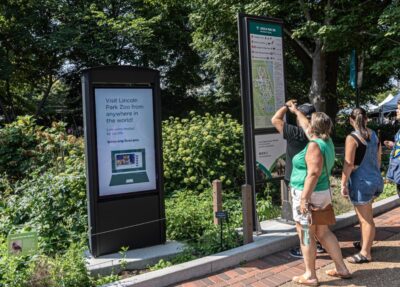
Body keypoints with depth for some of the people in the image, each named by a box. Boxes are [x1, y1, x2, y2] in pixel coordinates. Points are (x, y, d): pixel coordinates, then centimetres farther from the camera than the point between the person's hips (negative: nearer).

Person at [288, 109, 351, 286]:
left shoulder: (314, 145, -19)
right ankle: (342, 269, 24)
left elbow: (314, 173, -27)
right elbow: (307, 127, 25)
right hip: (323, 193, 9)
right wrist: (296, 112, 38)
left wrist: (304, 198, -27)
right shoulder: (326, 141, 7)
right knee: (323, 232, 17)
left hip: (310, 195, -9)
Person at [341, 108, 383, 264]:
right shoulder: (374, 135, 5)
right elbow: (378, 159, 15)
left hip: (361, 182, -7)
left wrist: (343, 184, -12)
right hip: (375, 180, 7)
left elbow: (349, 164, -18)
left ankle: (365, 253, 13)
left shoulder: (352, 138, -15)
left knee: (366, 218, 2)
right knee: (364, 215, 24)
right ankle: (365, 243, 37)